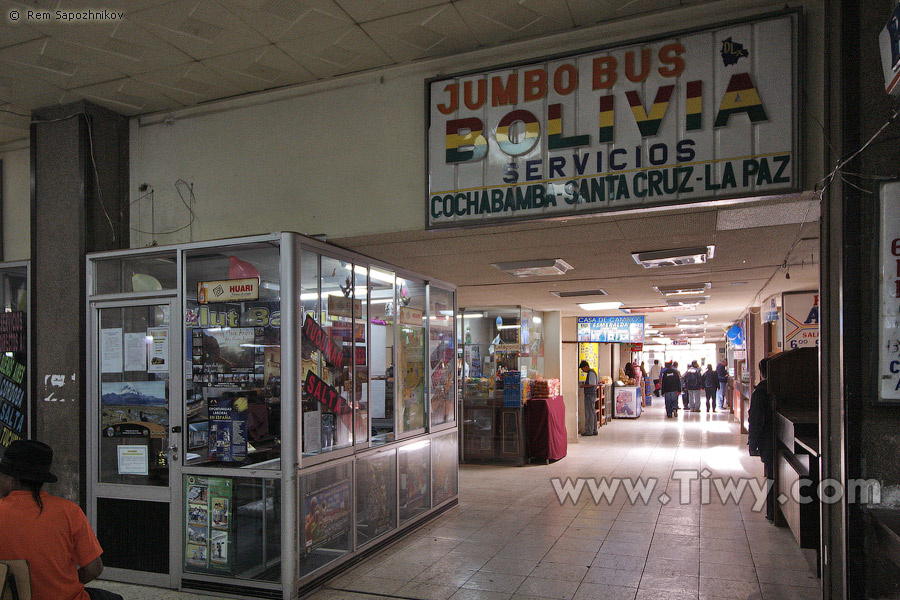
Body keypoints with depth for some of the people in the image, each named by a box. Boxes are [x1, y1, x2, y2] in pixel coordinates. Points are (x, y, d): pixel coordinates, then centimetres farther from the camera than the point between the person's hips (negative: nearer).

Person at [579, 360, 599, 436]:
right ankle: (594, 430, 15)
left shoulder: (591, 373, -14)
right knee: (593, 413, 12)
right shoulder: (593, 372, 17)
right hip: (593, 395, 11)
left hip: (590, 395, -11)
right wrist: (585, 385, 19)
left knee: (589, 413, -8)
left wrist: (583, 386, -12)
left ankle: (589, 431, -7)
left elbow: (592, 384, -22)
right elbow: (598, 382, 25)